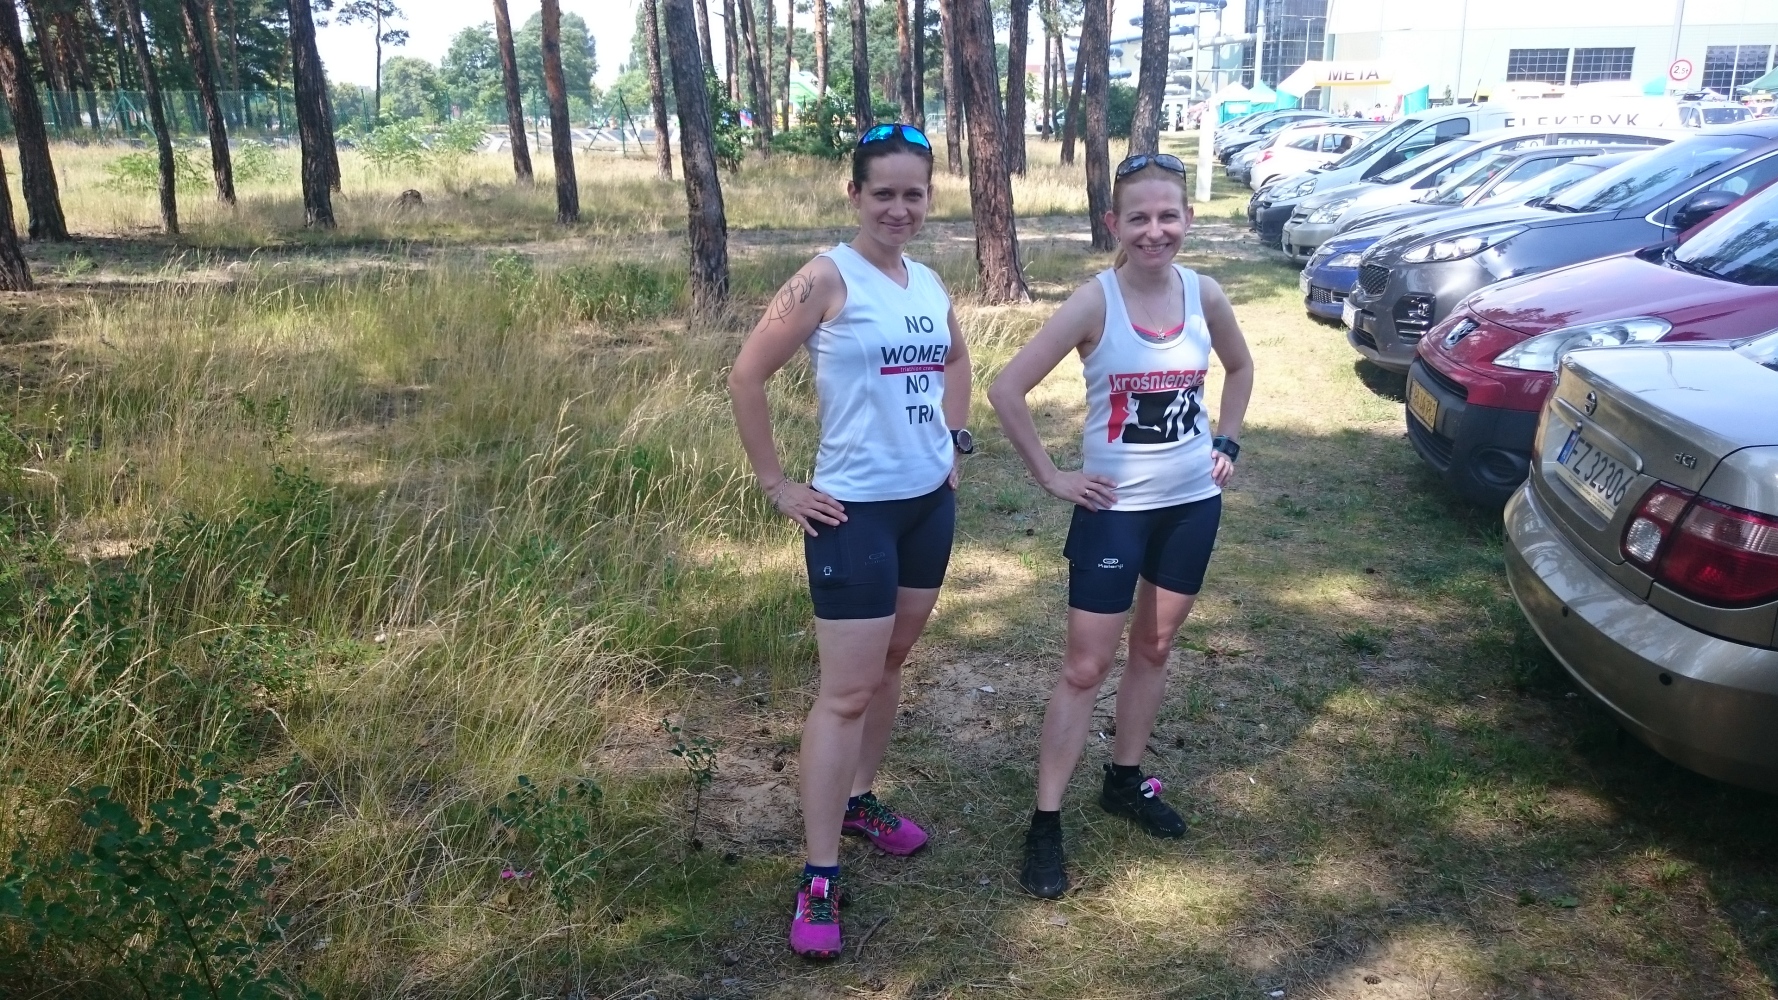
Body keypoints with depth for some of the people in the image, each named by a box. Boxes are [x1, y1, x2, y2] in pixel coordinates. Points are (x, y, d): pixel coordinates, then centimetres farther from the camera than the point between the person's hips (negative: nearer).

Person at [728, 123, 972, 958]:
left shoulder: (930, 283, 7)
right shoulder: (828, 278, -13)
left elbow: (956, 362, 26)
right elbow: (746, 376, -14)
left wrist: (955, 441, 15)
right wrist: (776, 486, -14)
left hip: (930, 501, 7)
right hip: (856, 509, -7)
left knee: (889, 663, 18)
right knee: (846, 691, -5)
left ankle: (860, 800, 38)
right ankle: (818, 880, 4)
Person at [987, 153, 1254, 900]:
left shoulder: (1205, 296, -3)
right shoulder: (1095, 303, -16)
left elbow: (1240, 368, 18)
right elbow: (1007, 390, -17)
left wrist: (1227, 445, 9)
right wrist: (1050, 477, -14)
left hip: (1193, 501, 5)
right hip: (1116, 508, -4)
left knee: (1154, 648, 17)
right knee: (1086, 667, 0)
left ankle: (1125, 781, 36)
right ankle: (1045, 823, 10)